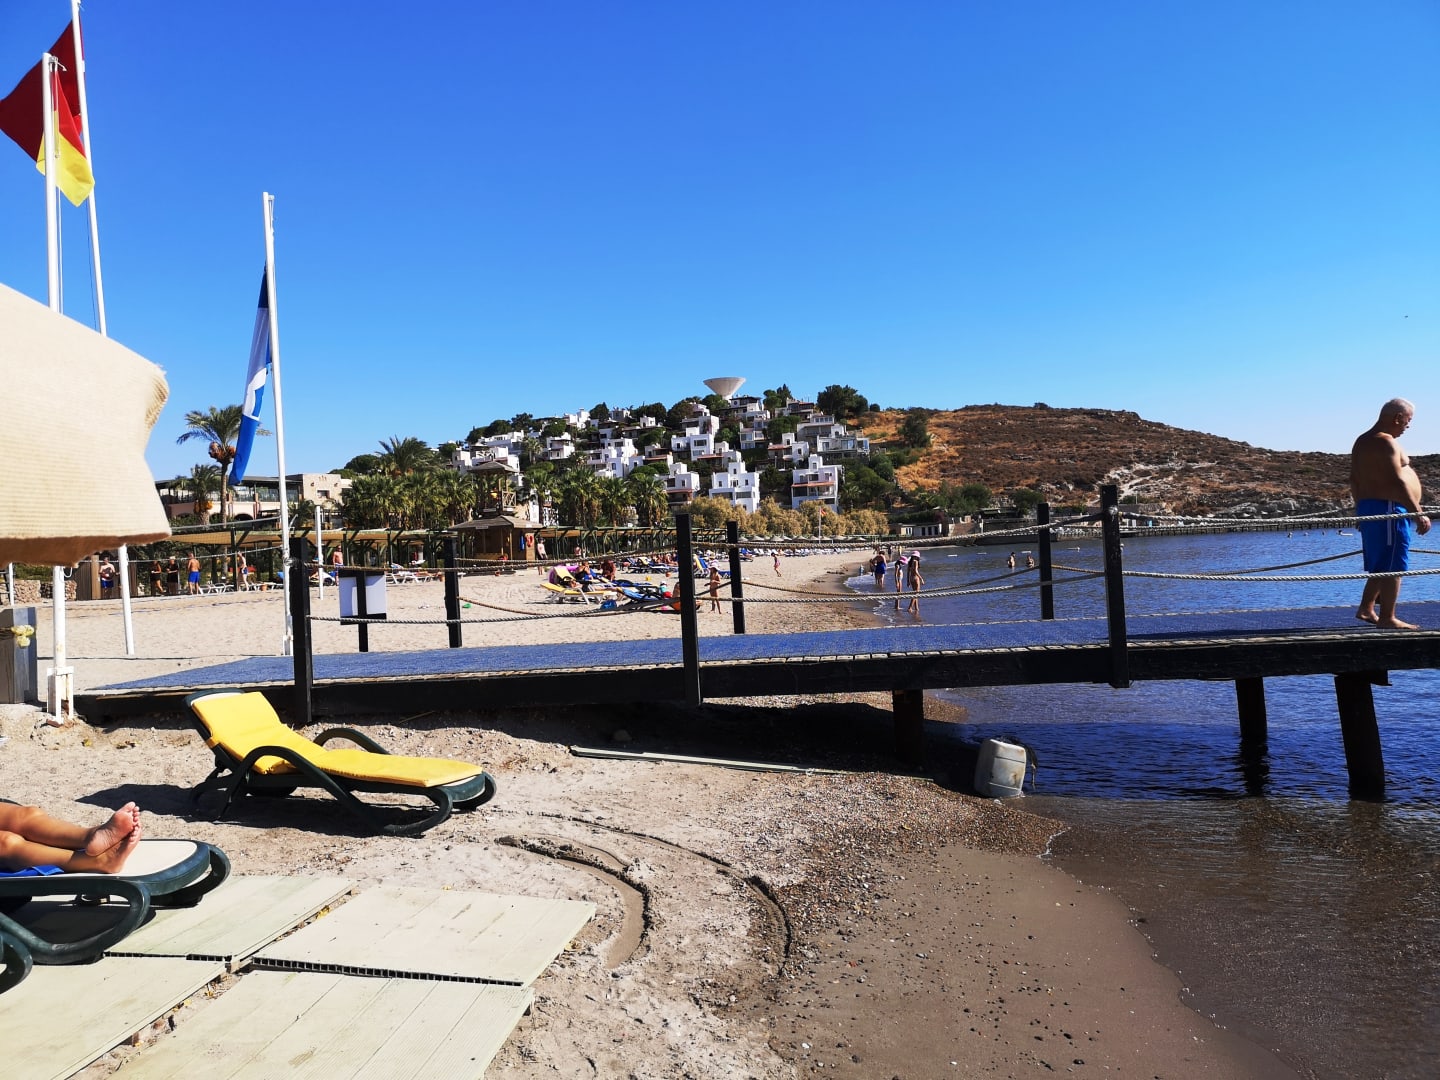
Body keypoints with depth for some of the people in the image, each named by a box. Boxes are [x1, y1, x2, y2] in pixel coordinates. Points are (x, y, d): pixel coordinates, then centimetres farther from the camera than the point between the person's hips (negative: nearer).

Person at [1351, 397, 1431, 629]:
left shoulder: (1362, 442, 17)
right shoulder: (1385, 442, -14)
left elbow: (1354, 481, 20)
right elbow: (1397, 482, -22)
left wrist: (1362, 507, 26)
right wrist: (1418, 513, -22)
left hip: (1368, 507, 10)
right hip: (1387, 509, -10)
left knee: (1381, 565, 17)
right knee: (1393, 566, -6)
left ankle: (1366, 609, 20)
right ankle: (1387, 618, -4)